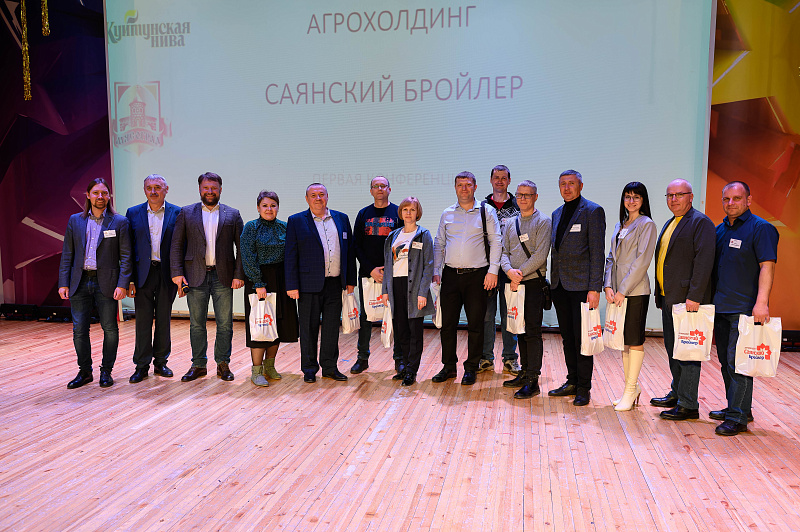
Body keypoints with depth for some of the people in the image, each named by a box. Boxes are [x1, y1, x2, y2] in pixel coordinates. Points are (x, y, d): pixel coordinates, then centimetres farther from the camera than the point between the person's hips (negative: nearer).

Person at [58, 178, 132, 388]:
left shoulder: (119, 222, 0)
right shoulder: (75, 221, 9)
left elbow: (126, 256, -3)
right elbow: (67, 254, 9)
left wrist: (122, 284, -12)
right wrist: (63, 283, 2)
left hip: (106, 282, -2)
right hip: (80, 282, 3)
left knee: (110, 328, 4)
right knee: (79, 329, 5)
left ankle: (106, 371, 18)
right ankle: (84, 372, 20)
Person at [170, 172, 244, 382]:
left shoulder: (232, 215, 7)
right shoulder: (186, 213, 8)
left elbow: (241, 247, 4)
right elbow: (177, 245, 4)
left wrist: (239, 275, -5)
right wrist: (177, 272, -6)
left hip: (223, 276, 0)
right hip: (195, 276, 0)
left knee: (225, 324, 4)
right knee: (196, 324, 7)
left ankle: (223, 364, 16)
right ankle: (198, 365, 18)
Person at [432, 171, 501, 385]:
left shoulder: (486, 211, 3)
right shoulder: (447, 214, 11)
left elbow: (495, 241, 0)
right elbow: (439, 244, 14)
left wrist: (492, 270, -9)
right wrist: (436, 271, 5)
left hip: (477, 275, -3)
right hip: (451, 274, 3)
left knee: (475, 325, 3)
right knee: (447, 323, 5)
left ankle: (471, 368, 16)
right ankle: (449, 366, 19)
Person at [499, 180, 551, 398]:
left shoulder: (543, 222, -2)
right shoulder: (511, 223, 16)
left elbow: (540, 255, -12)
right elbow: (504, 252, 9)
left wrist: (520, 274, -15)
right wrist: (510, 271, -10)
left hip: (534, 283, -6)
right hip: (514, 284, 6)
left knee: (532, 332, -6)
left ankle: (532, 381, -2)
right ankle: (525, 373, 23)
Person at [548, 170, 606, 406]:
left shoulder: (593, 211, -5)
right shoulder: (557, 214, 16)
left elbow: (598, 252, -10)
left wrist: (595, 288, -16)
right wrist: (552, 282, 13)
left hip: (581, 284, -7)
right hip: (560, 285, 7)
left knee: (582, 338, -1)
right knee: (567, 337, 13)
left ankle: (584, 387, 10)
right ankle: (572, 382, 24)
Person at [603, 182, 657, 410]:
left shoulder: (647, 225, -5)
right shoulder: (620, 226, 17)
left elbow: (642, 261, -12)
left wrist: (623, 290, -14)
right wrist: (608, 286, 2)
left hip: (635, 291, -7)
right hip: (617, 291, 7)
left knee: (635, 340, -1)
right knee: (624, 340, 11)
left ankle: (631, 390, 6)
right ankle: (631, 387, 21)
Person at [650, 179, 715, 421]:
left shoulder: (700, 222, -9)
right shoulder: (670, 224, 19)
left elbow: (704, 261, -17)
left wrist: (694, 296, -22)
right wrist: (660, 293, 17)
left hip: (687, 299, -9)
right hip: (668, 298, 9)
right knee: (672, 349, 17)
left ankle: (688, 406, 4)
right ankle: (677, 394, 30)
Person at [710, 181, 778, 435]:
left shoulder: (761, 228, -8)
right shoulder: (720, 229, 15)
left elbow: (767, 266, -15)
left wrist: (761, 302, -24)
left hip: (745, 308, -8)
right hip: (721, 307, 8)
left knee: (737, 361, -7)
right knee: (726, 360, 13)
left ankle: (737, 417, 0)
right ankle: (740, 408, 26)